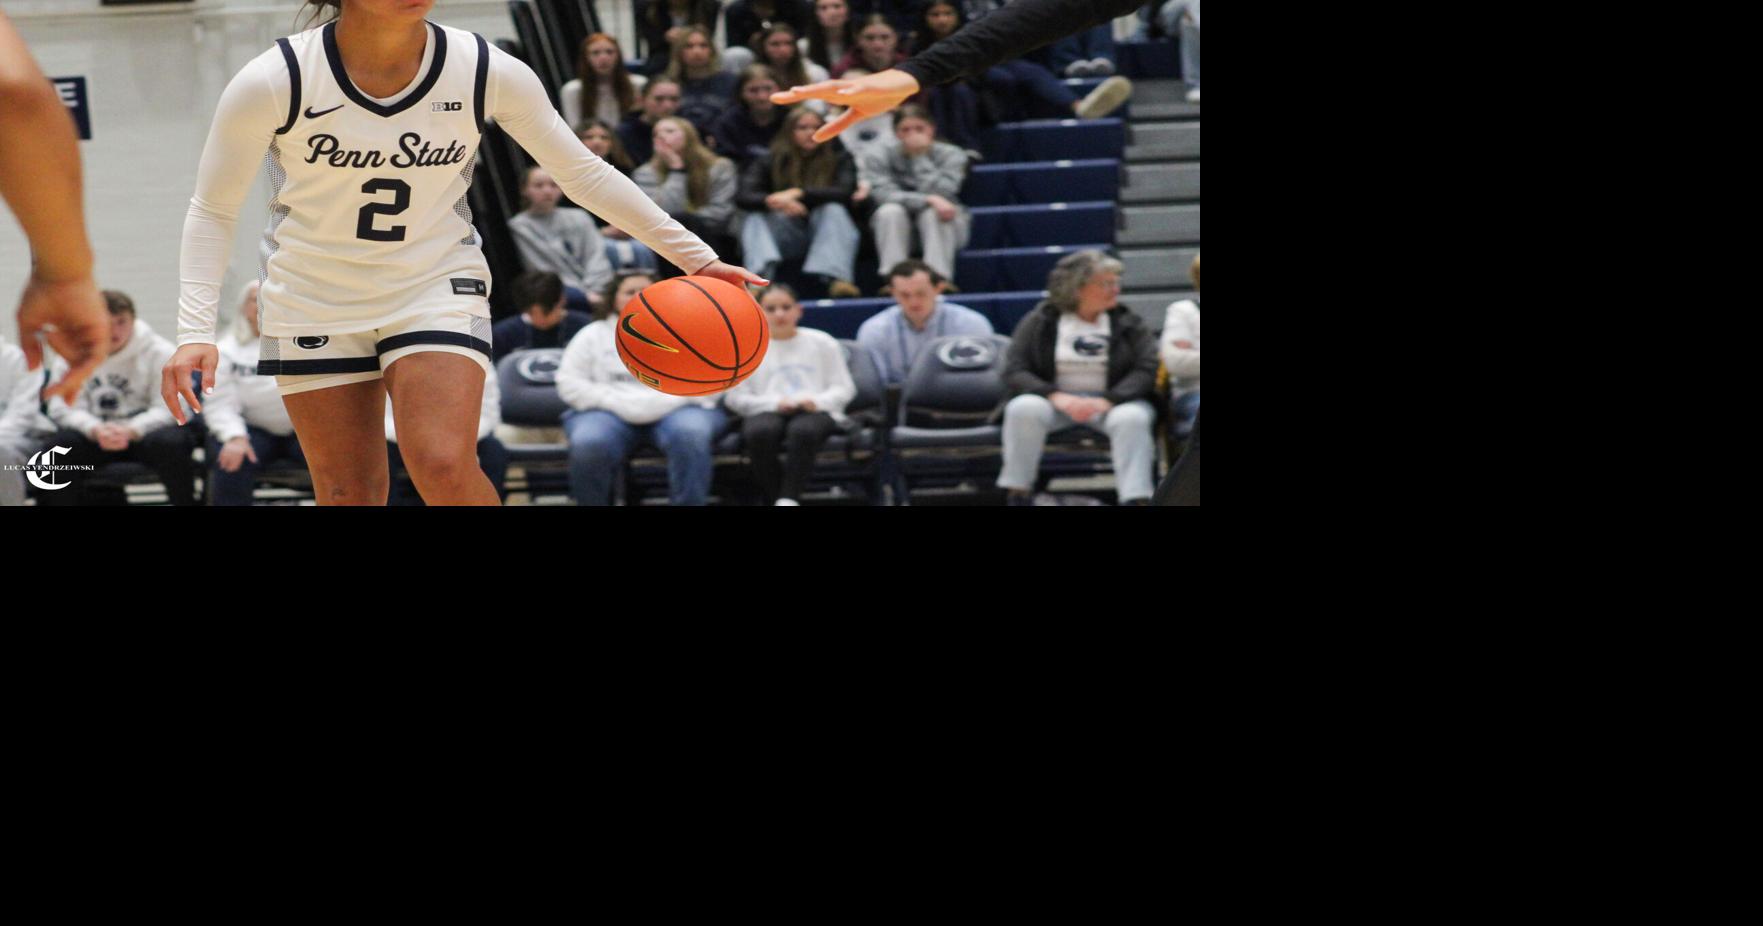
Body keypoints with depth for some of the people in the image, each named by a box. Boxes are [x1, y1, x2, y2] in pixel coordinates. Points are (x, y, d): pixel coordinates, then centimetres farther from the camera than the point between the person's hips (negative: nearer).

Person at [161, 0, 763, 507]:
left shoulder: (487, 72, -13)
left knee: (444, 467, -20)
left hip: (437, 288, 0)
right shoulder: (273, 82, -18)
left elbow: (583, 173, 0)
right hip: (312, 305, 0)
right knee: (347, 497, -1)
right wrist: (196, 332, -19)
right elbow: (212, 211, -7)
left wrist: (693, 255, -2)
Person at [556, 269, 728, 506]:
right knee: (588, 444, -33)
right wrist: (618, 403, -9)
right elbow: (570, 384, 5)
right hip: (610, 414, 0)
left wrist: (665, 402, -14)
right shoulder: (594, 335, 16)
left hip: (674, 410, 0)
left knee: (690, 433, -35)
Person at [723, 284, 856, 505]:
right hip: (768, 412, 0)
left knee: (802, 430, -39)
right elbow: (735, 398, 3)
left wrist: (817, 401, -11)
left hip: (815, 412, 0)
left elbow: (844, 388, 10)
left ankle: (788, 499, -35)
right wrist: (774, 403, -13)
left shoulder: (821, 342, 14)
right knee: (759, 432, -38)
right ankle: (775, 498, -28)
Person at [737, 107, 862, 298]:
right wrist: (771, 201, -35)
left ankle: (834, 278, -49)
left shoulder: (838, 159, 3)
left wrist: (799, 193, -28)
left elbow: (845, 192, -16)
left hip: (826, 233, -1)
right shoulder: (768, 164, 4)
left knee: (833, 210, -29)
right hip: (786, 237, 1)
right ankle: (762, 278, -53)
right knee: (755, 217, -25)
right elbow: (743, 197, -11)